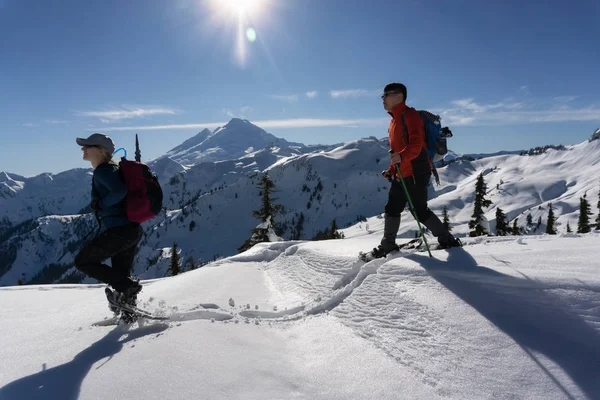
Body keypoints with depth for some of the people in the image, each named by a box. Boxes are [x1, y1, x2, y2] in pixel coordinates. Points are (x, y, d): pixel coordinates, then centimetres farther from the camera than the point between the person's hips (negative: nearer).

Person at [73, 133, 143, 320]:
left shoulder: (102, 171, -11)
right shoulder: (110, 168, 18)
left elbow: (120, 191, -29)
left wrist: (100, 204, -12)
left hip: (118, 230, -10)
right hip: (132, 229, 10)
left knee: (83, 261, 7)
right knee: (120, 275, 19)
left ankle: (126, 286, 1)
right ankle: (128, 314, 26)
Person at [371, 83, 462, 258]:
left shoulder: (409, 114, -10)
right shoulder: (394, 119, 20)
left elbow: (416, 143, -23)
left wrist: (402, 157, -40)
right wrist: (391, 170, 20)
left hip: (416, 172, -10)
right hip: (401, 174, 10)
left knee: (419, 210, -6)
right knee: (392, 209, 10)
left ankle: (448, 240, 11)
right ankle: (388, 245, 20)